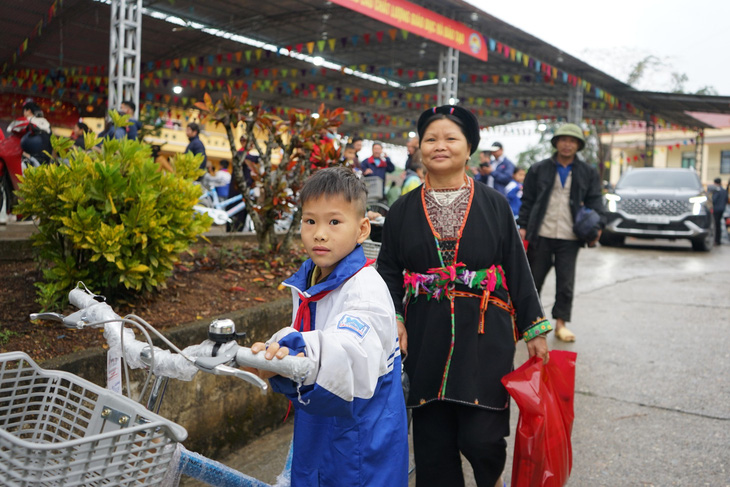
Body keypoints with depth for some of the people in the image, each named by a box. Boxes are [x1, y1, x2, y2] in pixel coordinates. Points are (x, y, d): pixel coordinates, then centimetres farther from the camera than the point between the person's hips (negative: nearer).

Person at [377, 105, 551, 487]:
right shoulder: (402, 211, 6)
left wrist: (534, 329, 2)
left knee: (480, 437, -4)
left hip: (484, 336, -1)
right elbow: (388, 270, 6)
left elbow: (517, 268, 4)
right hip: (426, 338, 2)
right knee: (432, 438, 8)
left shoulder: (494, 205, 3)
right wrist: (393, 320, -9)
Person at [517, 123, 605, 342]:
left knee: (566, 283, 3)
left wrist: (597, 225, -10)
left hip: (569, 237, 1)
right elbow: (527, 201, 5)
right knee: (534, 279, 8)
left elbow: (594, 201, 6)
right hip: (541, 234, 0)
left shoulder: (588, 173, 9)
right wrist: (523, 226, -3)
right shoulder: (539, 169, 6)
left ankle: (561, 323, 13)